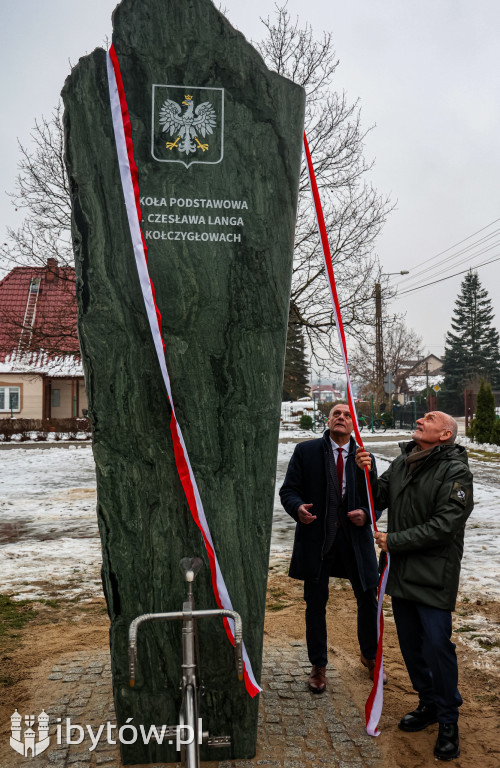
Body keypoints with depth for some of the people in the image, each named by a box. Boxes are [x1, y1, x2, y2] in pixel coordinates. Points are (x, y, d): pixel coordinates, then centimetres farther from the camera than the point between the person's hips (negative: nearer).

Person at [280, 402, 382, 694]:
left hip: (355, 536, 2)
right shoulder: (306, 451, 0)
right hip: (316, 536, -2)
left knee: (368, 599, 11)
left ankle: (370, 656, 38)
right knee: (316, 603, 8)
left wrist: (366, 514, -12)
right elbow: (289, 489, -1)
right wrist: (298, 507, -22)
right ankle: (318, 666, 28)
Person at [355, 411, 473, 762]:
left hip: (434, 574, -6)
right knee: (410, 643, 16)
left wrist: (393, 541, -17)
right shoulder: (403, 462, 7)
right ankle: (429, 704, 36)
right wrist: (366, 473, -10)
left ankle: (448, 722, 18)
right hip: (402, 571, 7)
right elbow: (380, 497, 10)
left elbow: (444, 525, -21)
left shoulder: (455, 471, -15)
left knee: (437, 644, -2)